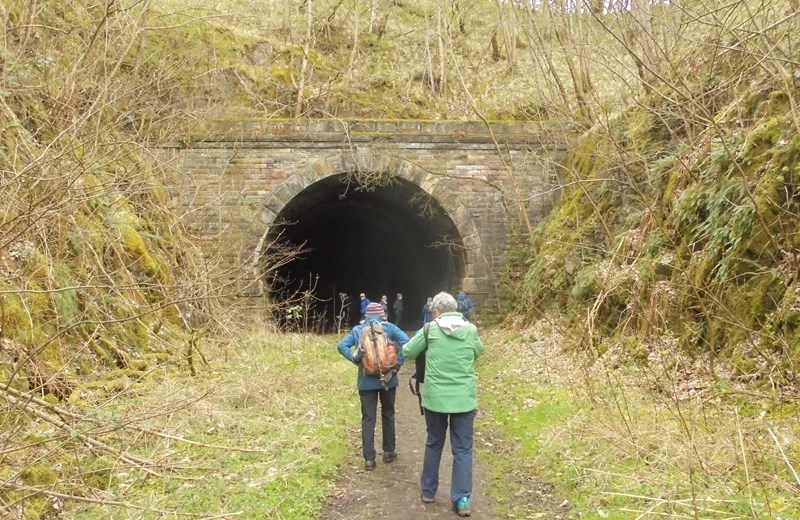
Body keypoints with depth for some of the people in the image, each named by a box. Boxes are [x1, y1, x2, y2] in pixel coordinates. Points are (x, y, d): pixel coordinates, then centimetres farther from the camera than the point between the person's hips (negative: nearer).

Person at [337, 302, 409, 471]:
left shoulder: (357, 330, 5)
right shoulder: (389, 327, 0)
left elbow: (341, 346, -5)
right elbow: (405, 341, -15)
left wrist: (355, 359, -7)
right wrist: (397, 364, -12)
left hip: (366, 381, 0)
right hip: (387, 378, 0)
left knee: (368, 418, 5)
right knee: (387, 414, 17)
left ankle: (369, 458, 3)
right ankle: (389, 451, 26)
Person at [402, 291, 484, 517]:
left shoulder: (430, 329, -5)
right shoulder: (471, 330, -1)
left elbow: (407, 352, 5)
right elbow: (478, 352, 18)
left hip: (435, 398, 0)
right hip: (464, 399, 0)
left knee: (433, 444, 18)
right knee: (463, 449, 7)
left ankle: (428, 491, 30)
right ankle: (462, 499, 3)